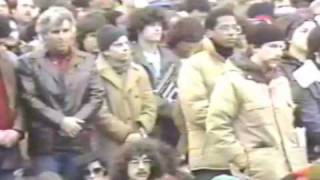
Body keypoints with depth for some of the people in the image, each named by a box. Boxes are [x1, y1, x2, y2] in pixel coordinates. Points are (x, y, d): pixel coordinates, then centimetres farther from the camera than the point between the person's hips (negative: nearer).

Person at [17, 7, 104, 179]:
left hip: (80, 141, 2)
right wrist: (60, 121, -13)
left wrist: (76, 121, -10)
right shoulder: (29, 61, 3)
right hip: (45, 142, -2)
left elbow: (97, 96, 5)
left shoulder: (87, 60, 12)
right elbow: (30, 99, -5)